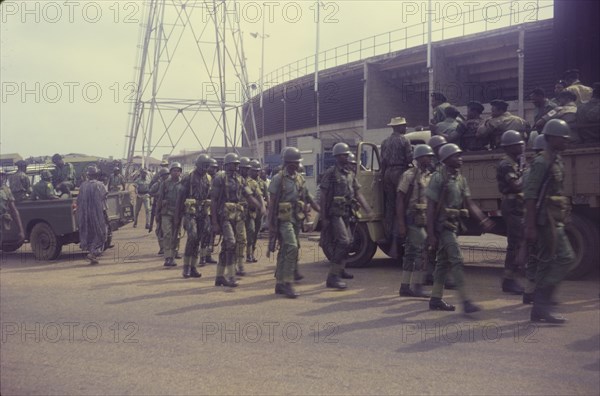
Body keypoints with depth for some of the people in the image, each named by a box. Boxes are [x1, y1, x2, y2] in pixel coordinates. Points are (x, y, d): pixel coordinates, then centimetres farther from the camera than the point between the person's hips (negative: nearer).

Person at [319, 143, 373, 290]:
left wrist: (368, 210, -1)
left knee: (348, 242, 18)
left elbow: (358, 194, 11)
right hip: (335, 213, -8)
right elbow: (323, 196, -11)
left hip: (346, 213, 9)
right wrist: (324, 217, -15)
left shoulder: (350, 174, 13)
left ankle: (340, 270, 38)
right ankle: (332, 277, -18)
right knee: (343, 242, -18)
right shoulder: (330, 173, -9)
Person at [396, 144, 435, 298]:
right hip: (414, 219, -8)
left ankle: (405, 287, 17)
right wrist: (401, 223, -16)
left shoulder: (430, 176, 15)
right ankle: (416, 287, -3)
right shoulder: (409, 175, -7)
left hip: (426, 220, 8)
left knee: (411, 253, 11)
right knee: (421, 252, -10)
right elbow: (400, 200, -10)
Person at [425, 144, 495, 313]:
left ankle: (436, 299, 21)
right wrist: (431, 234, -18)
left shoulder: (461, 179, 11)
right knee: (457, 260, -14)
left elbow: (469, 204, 9)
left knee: (444, 262, 13)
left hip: (454, 225, 8)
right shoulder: (438, 178, -12)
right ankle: (465, 302, -15)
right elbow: (430, 207, -14)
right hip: (442, 224, -8)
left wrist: (483, 220, -7)